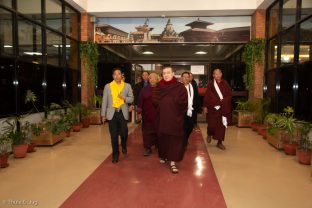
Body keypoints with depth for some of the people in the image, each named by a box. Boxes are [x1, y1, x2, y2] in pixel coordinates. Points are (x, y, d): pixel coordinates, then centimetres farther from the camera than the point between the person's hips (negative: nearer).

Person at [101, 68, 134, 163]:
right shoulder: (107, 86, 5)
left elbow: (131, 99, 8)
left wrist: (124, 98, -14)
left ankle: (124, 146, 37)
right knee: (114, 136, 3)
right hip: (112, 113, 0)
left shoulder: (127, 86, 5)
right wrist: (103, 114, 4)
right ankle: (115, 155, 17)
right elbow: (104, 101, 6)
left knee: (123, 133, 3)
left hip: (123, 113, 0)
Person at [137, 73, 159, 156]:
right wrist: (139, 112, 2)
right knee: (147, 132, 4)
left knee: (157, 131, 9)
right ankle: (147, 148, 14)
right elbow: (140, 101, 6)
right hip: (147, 115, 2)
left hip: (158, 115, -1)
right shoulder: (144, 90, 5)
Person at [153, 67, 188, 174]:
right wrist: (171, 102, -9)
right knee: (163, 138, 11)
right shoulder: (159, 87, 7)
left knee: (174, 139, -3)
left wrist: (164, 101, -7)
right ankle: (163, 156, 31)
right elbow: (155, 100, -2)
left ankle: (173, 162, 1)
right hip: (162, 117, 3)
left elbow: (183, 102, -11)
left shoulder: (180, 86, -3)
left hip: (175, 117, -3)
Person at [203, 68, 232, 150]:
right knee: (212, 124, -4)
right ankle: (209, 134, 29)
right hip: (212, 107, -2)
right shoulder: (210, 84, -3)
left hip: (223, 108, 2)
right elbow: (207, 96, -3)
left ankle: (219, 142, 15)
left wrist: (223, 101, -12)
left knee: (221, 125, 4)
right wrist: (205, 106, -7)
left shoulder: (225, 83, 4)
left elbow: (229, 94, 4)